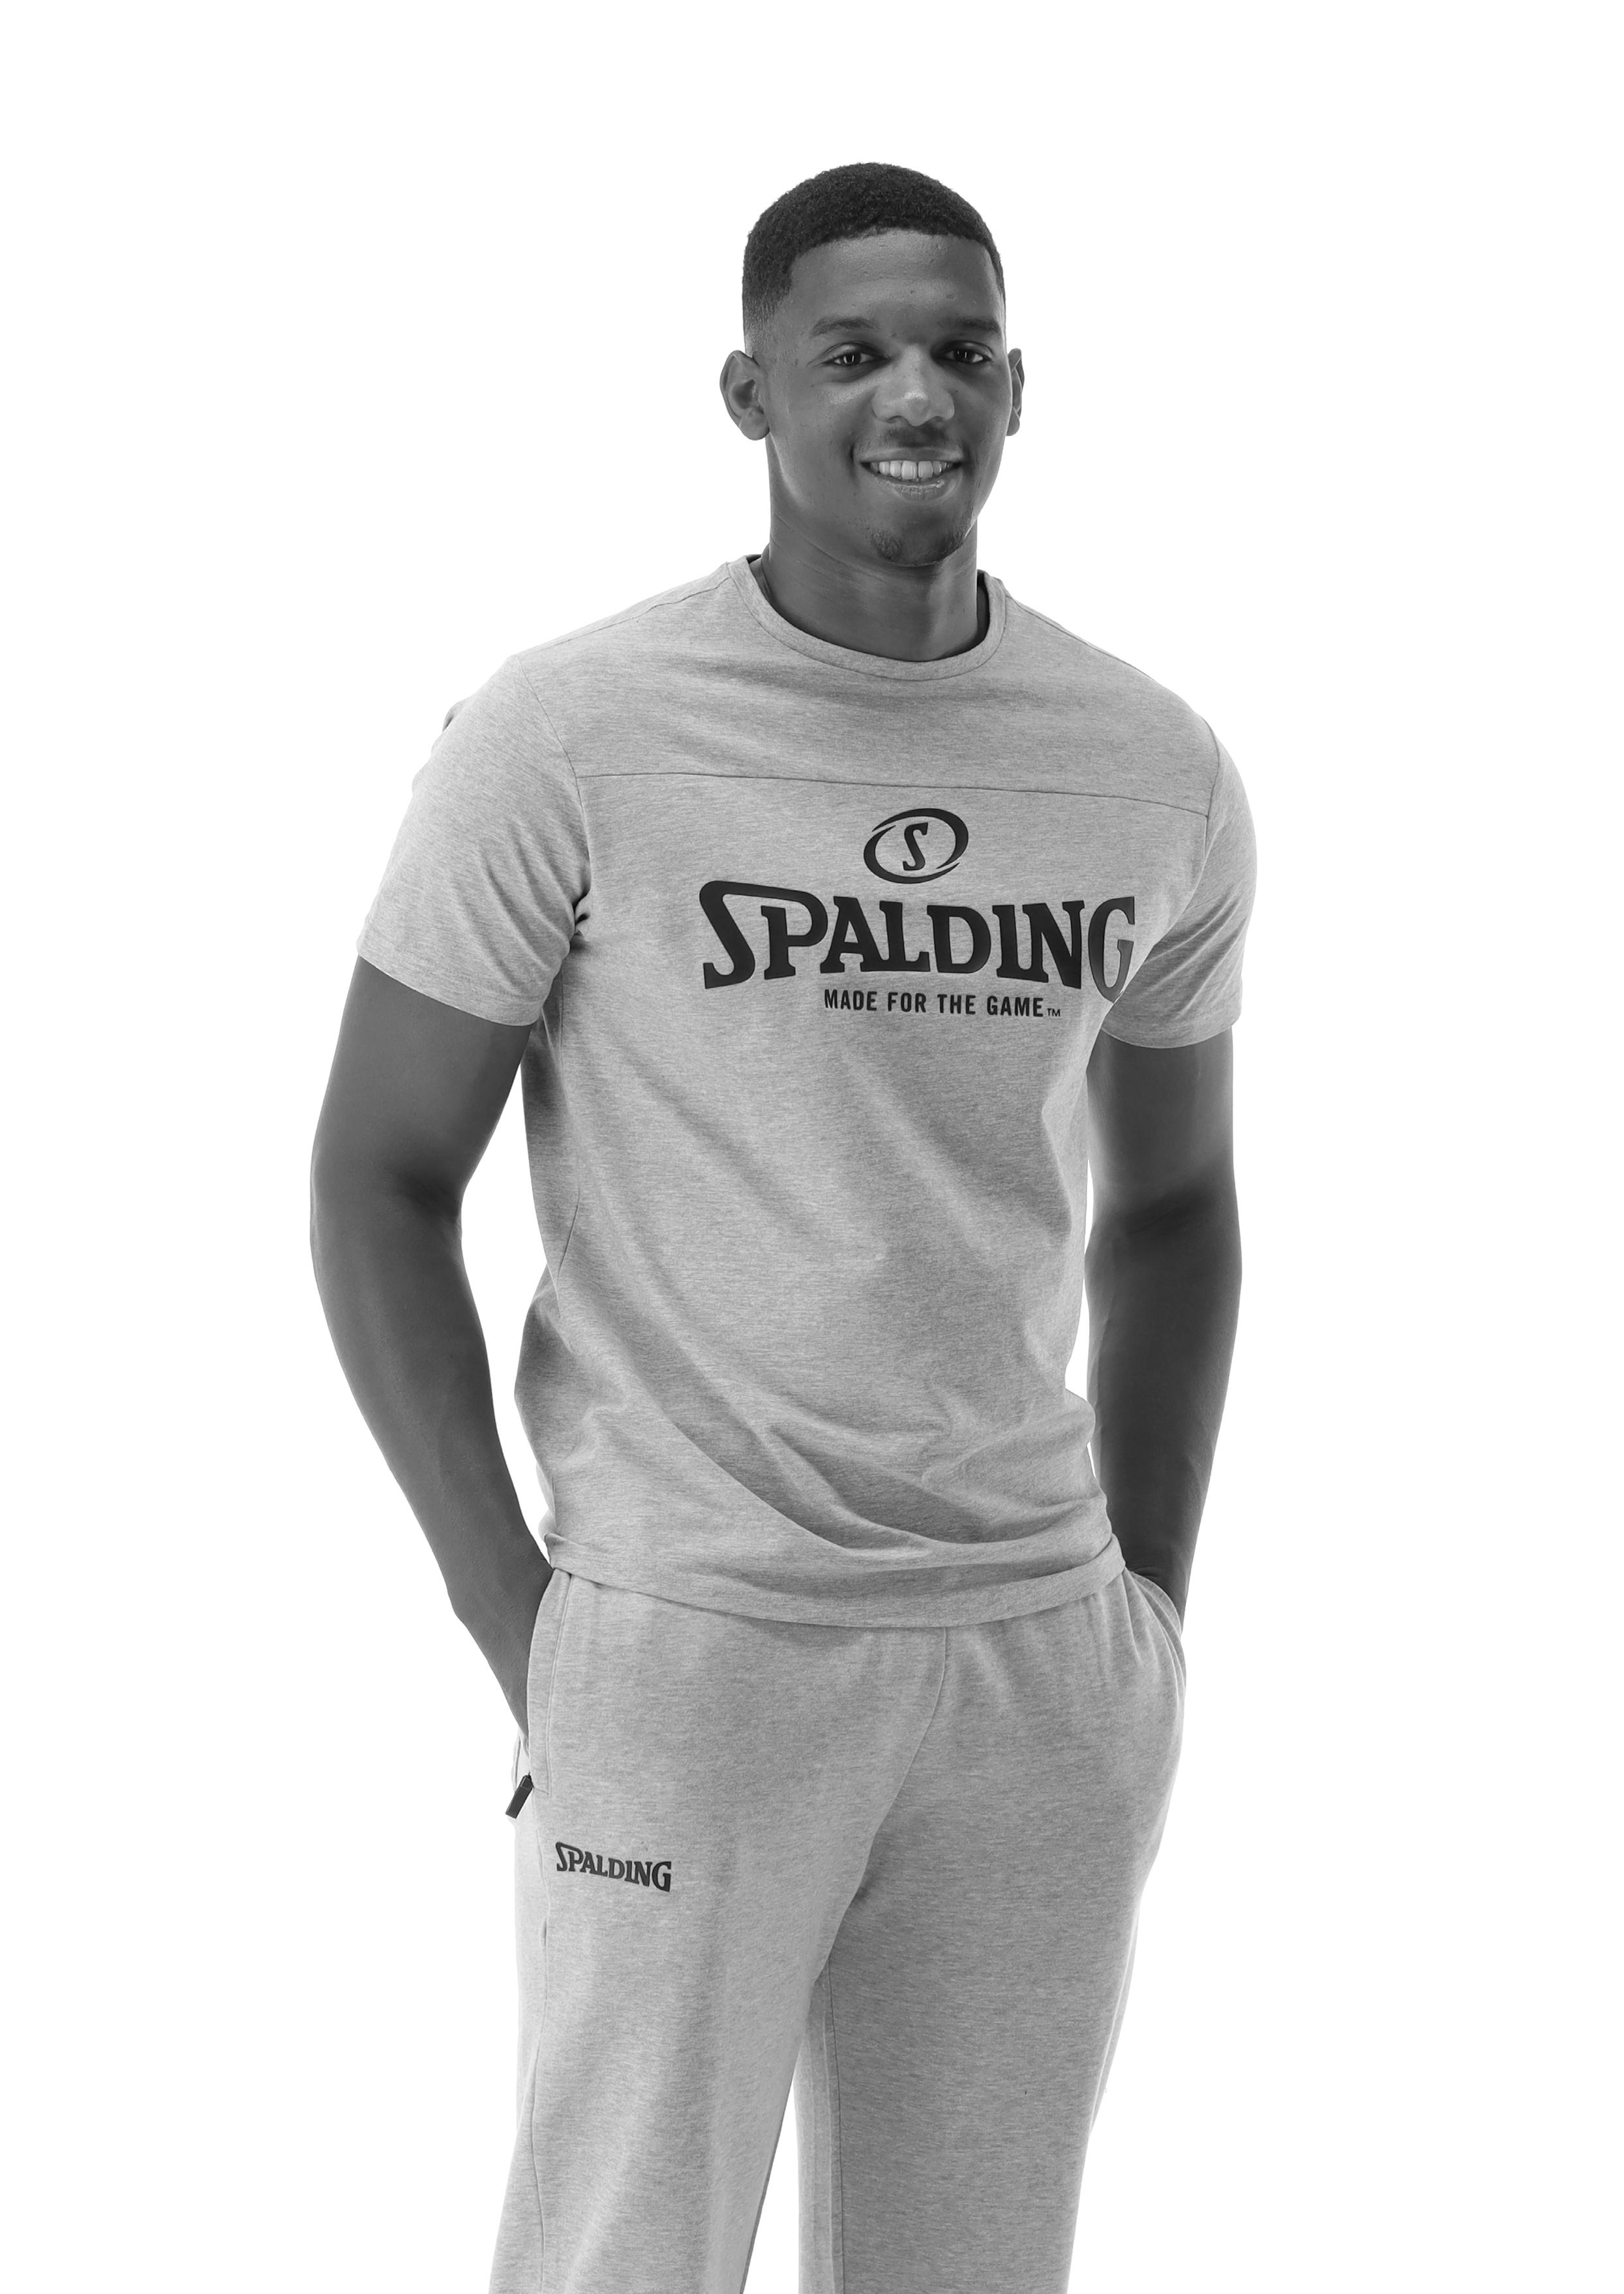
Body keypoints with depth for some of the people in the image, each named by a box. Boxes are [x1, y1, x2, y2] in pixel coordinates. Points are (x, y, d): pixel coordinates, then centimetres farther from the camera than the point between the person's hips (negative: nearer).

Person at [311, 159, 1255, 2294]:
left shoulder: (1159, 772, 5)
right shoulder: (571, 735, -7)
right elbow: (382, 1176, -3)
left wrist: (1155, 1597, 9)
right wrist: (517, 1623, -8)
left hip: (1046, 1657, 4)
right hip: (685, 1638, -4)